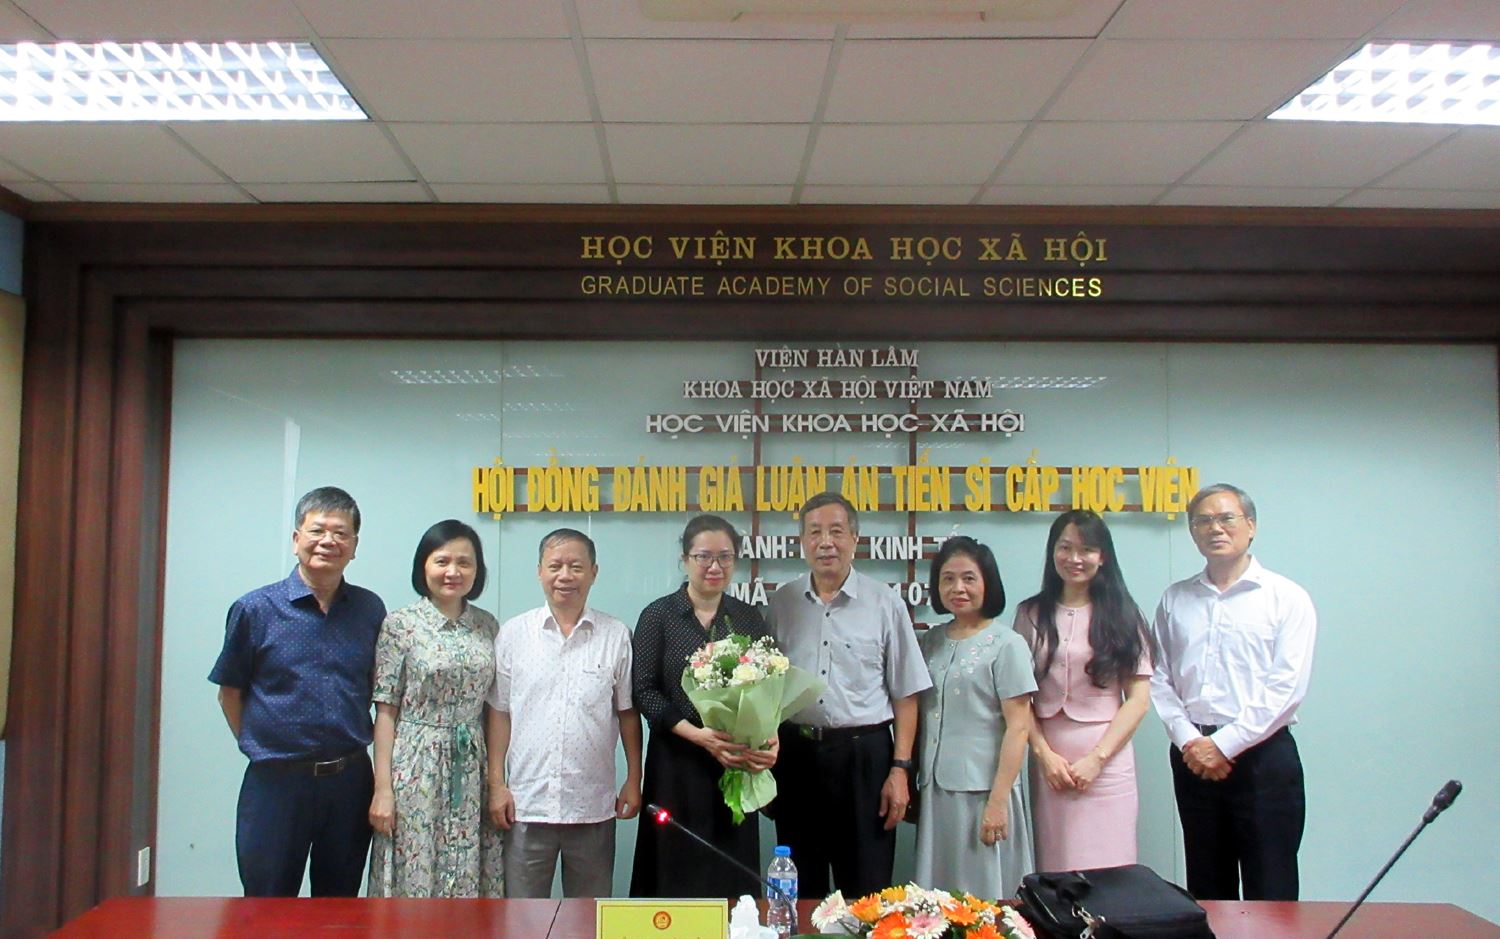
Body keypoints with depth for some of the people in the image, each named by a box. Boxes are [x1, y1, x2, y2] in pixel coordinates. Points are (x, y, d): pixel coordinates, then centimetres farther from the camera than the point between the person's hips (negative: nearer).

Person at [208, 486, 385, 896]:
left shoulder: (371, 611, 2)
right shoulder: (255, 609, -4)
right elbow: (230, 692, 6)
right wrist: (258, 746, 2)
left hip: (349, 781, 2)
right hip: (275, 781, -2)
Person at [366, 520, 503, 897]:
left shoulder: (487, 626, 7)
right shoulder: (401, 624, -5)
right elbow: (385, 711, -5)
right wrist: (382, 789, -9)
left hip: (472, 772, 4)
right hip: (416, 770, -3)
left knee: (468, 882, 8)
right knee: (413, 879, 2)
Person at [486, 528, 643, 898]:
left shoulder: (617, 636, 0)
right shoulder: (513, 634, 1)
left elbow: (628, 713, 5)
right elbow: (499, 713, 4)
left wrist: (633, 781, 4)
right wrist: (496, 784, 1)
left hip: (593, 805, 0)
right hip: (526, 802, 0)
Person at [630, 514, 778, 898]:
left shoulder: (749, 618, 8)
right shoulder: (658, 615, -1)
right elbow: (644, 690, -6)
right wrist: (697, 735, -18)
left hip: (737, 763, 2)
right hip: (676, 763, -2)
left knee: (732, 877, 7)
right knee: (676, 874, 3)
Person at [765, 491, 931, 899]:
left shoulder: (885, 604, -1)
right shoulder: (781, 603, 5)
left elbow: (905, 695, 0)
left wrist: (900, 770, -5)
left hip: (864, 755, -2)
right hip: (796, 754, 2)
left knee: (865, 893, 5)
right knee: (800, 891, 14)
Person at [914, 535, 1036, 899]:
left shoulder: (1006, 644, -5)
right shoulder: (932, 641, 10)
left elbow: (1018, 728, -9)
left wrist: (998, 801, -14)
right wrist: (912, 783, 8)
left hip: (983, 789, -5)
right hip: (935, 788, 5)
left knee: (984, 895, 4)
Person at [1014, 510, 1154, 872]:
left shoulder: (1121, 615, 4)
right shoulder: (1031, 614, 8)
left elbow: (1138, 699, -1)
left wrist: (1097, 758, -8)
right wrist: (1044, 753, -6)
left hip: (1106, 759, -1)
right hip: (1048, 757, 2)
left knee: (1106, 874, -1)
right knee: (1052, 869, 3)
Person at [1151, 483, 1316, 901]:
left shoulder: (1287, 598, -1)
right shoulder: (1174, 600, 11)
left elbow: (1286, 687, -9)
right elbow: (1159, 679, 7)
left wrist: (1225, 745, -12)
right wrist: (1189, 742, -6)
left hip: (1263, 757, -3)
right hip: (1194, 758, 4)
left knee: (1270, 892, 0)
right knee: (1206, 889, 11)